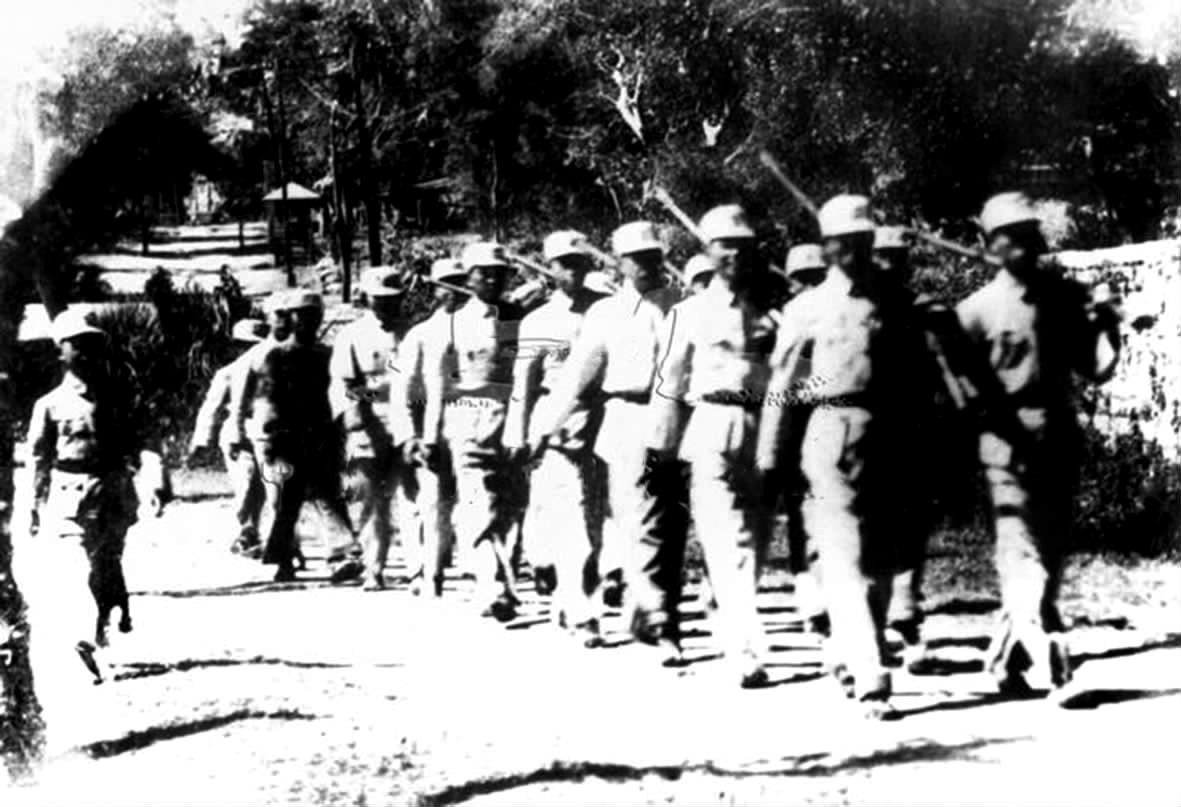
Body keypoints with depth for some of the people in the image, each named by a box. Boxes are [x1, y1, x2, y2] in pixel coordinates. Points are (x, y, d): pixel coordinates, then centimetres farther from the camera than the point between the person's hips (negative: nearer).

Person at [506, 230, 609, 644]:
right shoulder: (538, 322, 4)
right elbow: (523, 385, 4)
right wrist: (518, 437, -2)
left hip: (601, 425, 2)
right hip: (556, 428, -2)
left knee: (594, 520, 4)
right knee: (571, 518, -9)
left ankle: (566, 598, 19)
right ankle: (580, 612, -8)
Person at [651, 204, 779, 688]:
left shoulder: (770, 313, 13)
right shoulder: (691, 312, 6)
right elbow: (669, 384, 5)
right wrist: (663, 449, 1)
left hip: (762, 434, 3)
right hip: (711, 433, -3)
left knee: (756, 540, 8)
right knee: (729, 545, -11)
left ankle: (731, 627, 25)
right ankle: (747, 651, -18)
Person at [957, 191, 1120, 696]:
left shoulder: (1067, 297, 8)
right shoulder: (977, 310, -2)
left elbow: (1095, 370, 10)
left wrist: (1107, 331, -6)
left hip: (1061, 436, 5)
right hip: (1009, 439, -5)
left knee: (1051, 552, 12)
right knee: (1022, 553, -13)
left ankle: (1008, 656, 27)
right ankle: (1045, 655, -22)